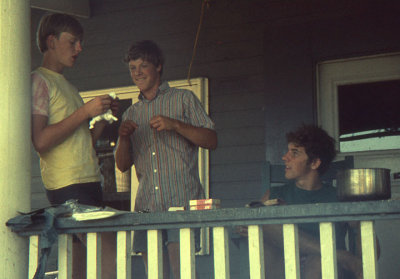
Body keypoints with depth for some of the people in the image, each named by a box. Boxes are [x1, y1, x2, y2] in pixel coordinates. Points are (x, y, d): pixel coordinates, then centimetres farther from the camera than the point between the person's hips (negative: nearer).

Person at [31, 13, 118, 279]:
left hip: (89, 181, 9)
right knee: (110, 257, -16)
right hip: (68, 186, -9)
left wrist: (104, 115, 9)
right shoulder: (39, 81, -2)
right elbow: (41, 141, -14)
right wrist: (85, 112, -12)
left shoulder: (68, 86, 25)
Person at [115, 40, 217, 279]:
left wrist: (175, 125, -11)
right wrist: (124, 137, -2)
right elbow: (123, 165, 18)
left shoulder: (183, 99, 11)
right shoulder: (132, 114, 22)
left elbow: (211, 141, 2)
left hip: (182, 205, -4)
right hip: (146, 209, 4)